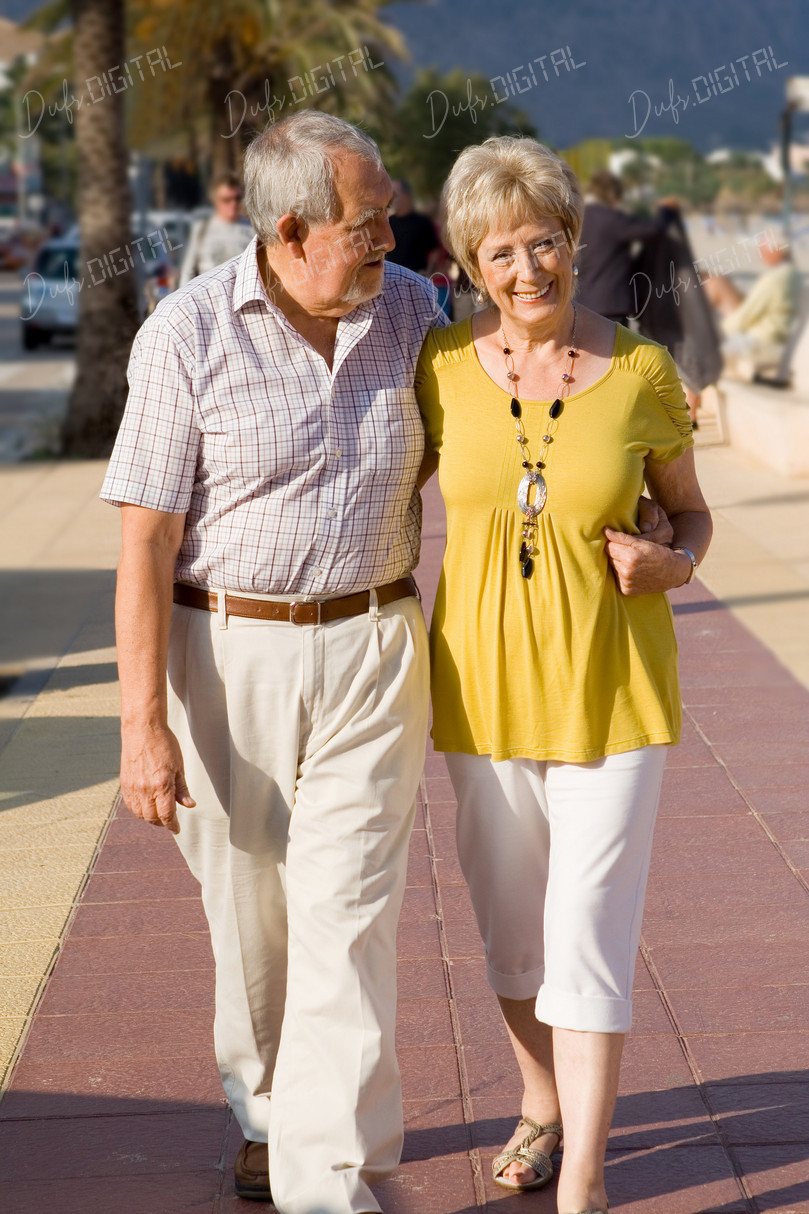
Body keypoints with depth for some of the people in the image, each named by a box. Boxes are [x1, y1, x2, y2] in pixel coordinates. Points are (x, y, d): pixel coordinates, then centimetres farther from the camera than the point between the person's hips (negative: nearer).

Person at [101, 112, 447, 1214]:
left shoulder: (413, 310, 1)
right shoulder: (188, 335, -10)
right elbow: (146, 541, -10)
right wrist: (145, 724, -14)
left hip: (370, 659, 1)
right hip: (227, 657, -1)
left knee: (348, 918, -5)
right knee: (250, 915, 13)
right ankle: (267, 1109, 38)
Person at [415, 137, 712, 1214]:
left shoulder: (642, 371, -7)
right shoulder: (443, 365, -4)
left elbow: (691, 513, 6)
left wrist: (674, 563, -15)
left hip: (610, 680, -2)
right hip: (485, 678, 2)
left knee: (590, 932, -4)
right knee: (510, 922, 16)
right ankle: (544, 1107, 41)